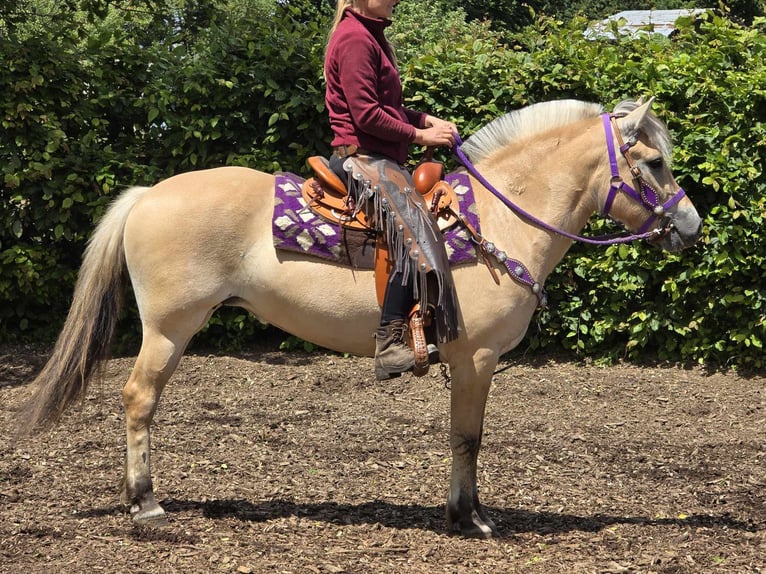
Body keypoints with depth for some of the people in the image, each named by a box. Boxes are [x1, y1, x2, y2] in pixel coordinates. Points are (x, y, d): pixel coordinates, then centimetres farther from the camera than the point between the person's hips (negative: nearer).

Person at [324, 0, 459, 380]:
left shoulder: (371, 35, 20)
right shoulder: (355, 38, -12)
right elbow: (366, 114, -18)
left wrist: (428, 120, 10)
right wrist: (420, 135, -11)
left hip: (379, 157, 11)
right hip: (361, 156, -11)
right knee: (413, 228, -26)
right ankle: (390, 345, -31)